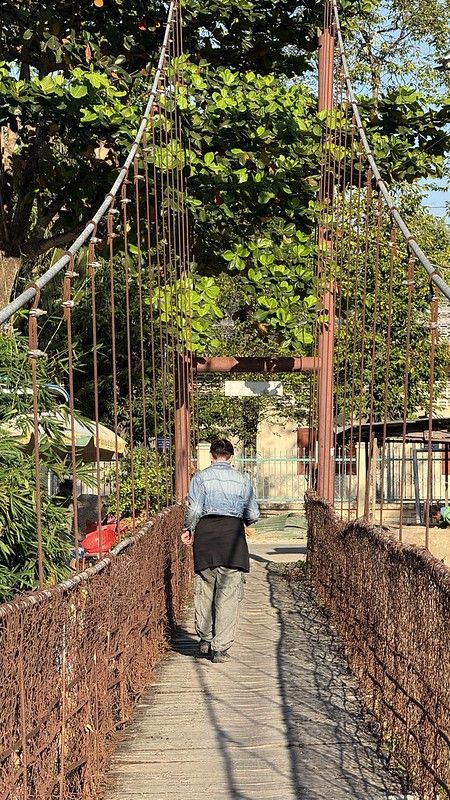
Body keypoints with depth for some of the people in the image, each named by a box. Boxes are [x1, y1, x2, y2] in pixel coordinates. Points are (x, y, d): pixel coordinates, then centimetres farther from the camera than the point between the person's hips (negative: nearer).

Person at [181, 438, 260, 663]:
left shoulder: (201, 477, 3)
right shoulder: (242, 479, 5)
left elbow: (194, 509, -6)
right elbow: (253, 514, 4)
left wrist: (188, 529, 11)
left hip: (206, 531, 1)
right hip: (233, 532, -1)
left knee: (204, 588, 15)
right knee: (229, 593, 1)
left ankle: (205, 640, 22)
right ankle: (220, 648, -1)